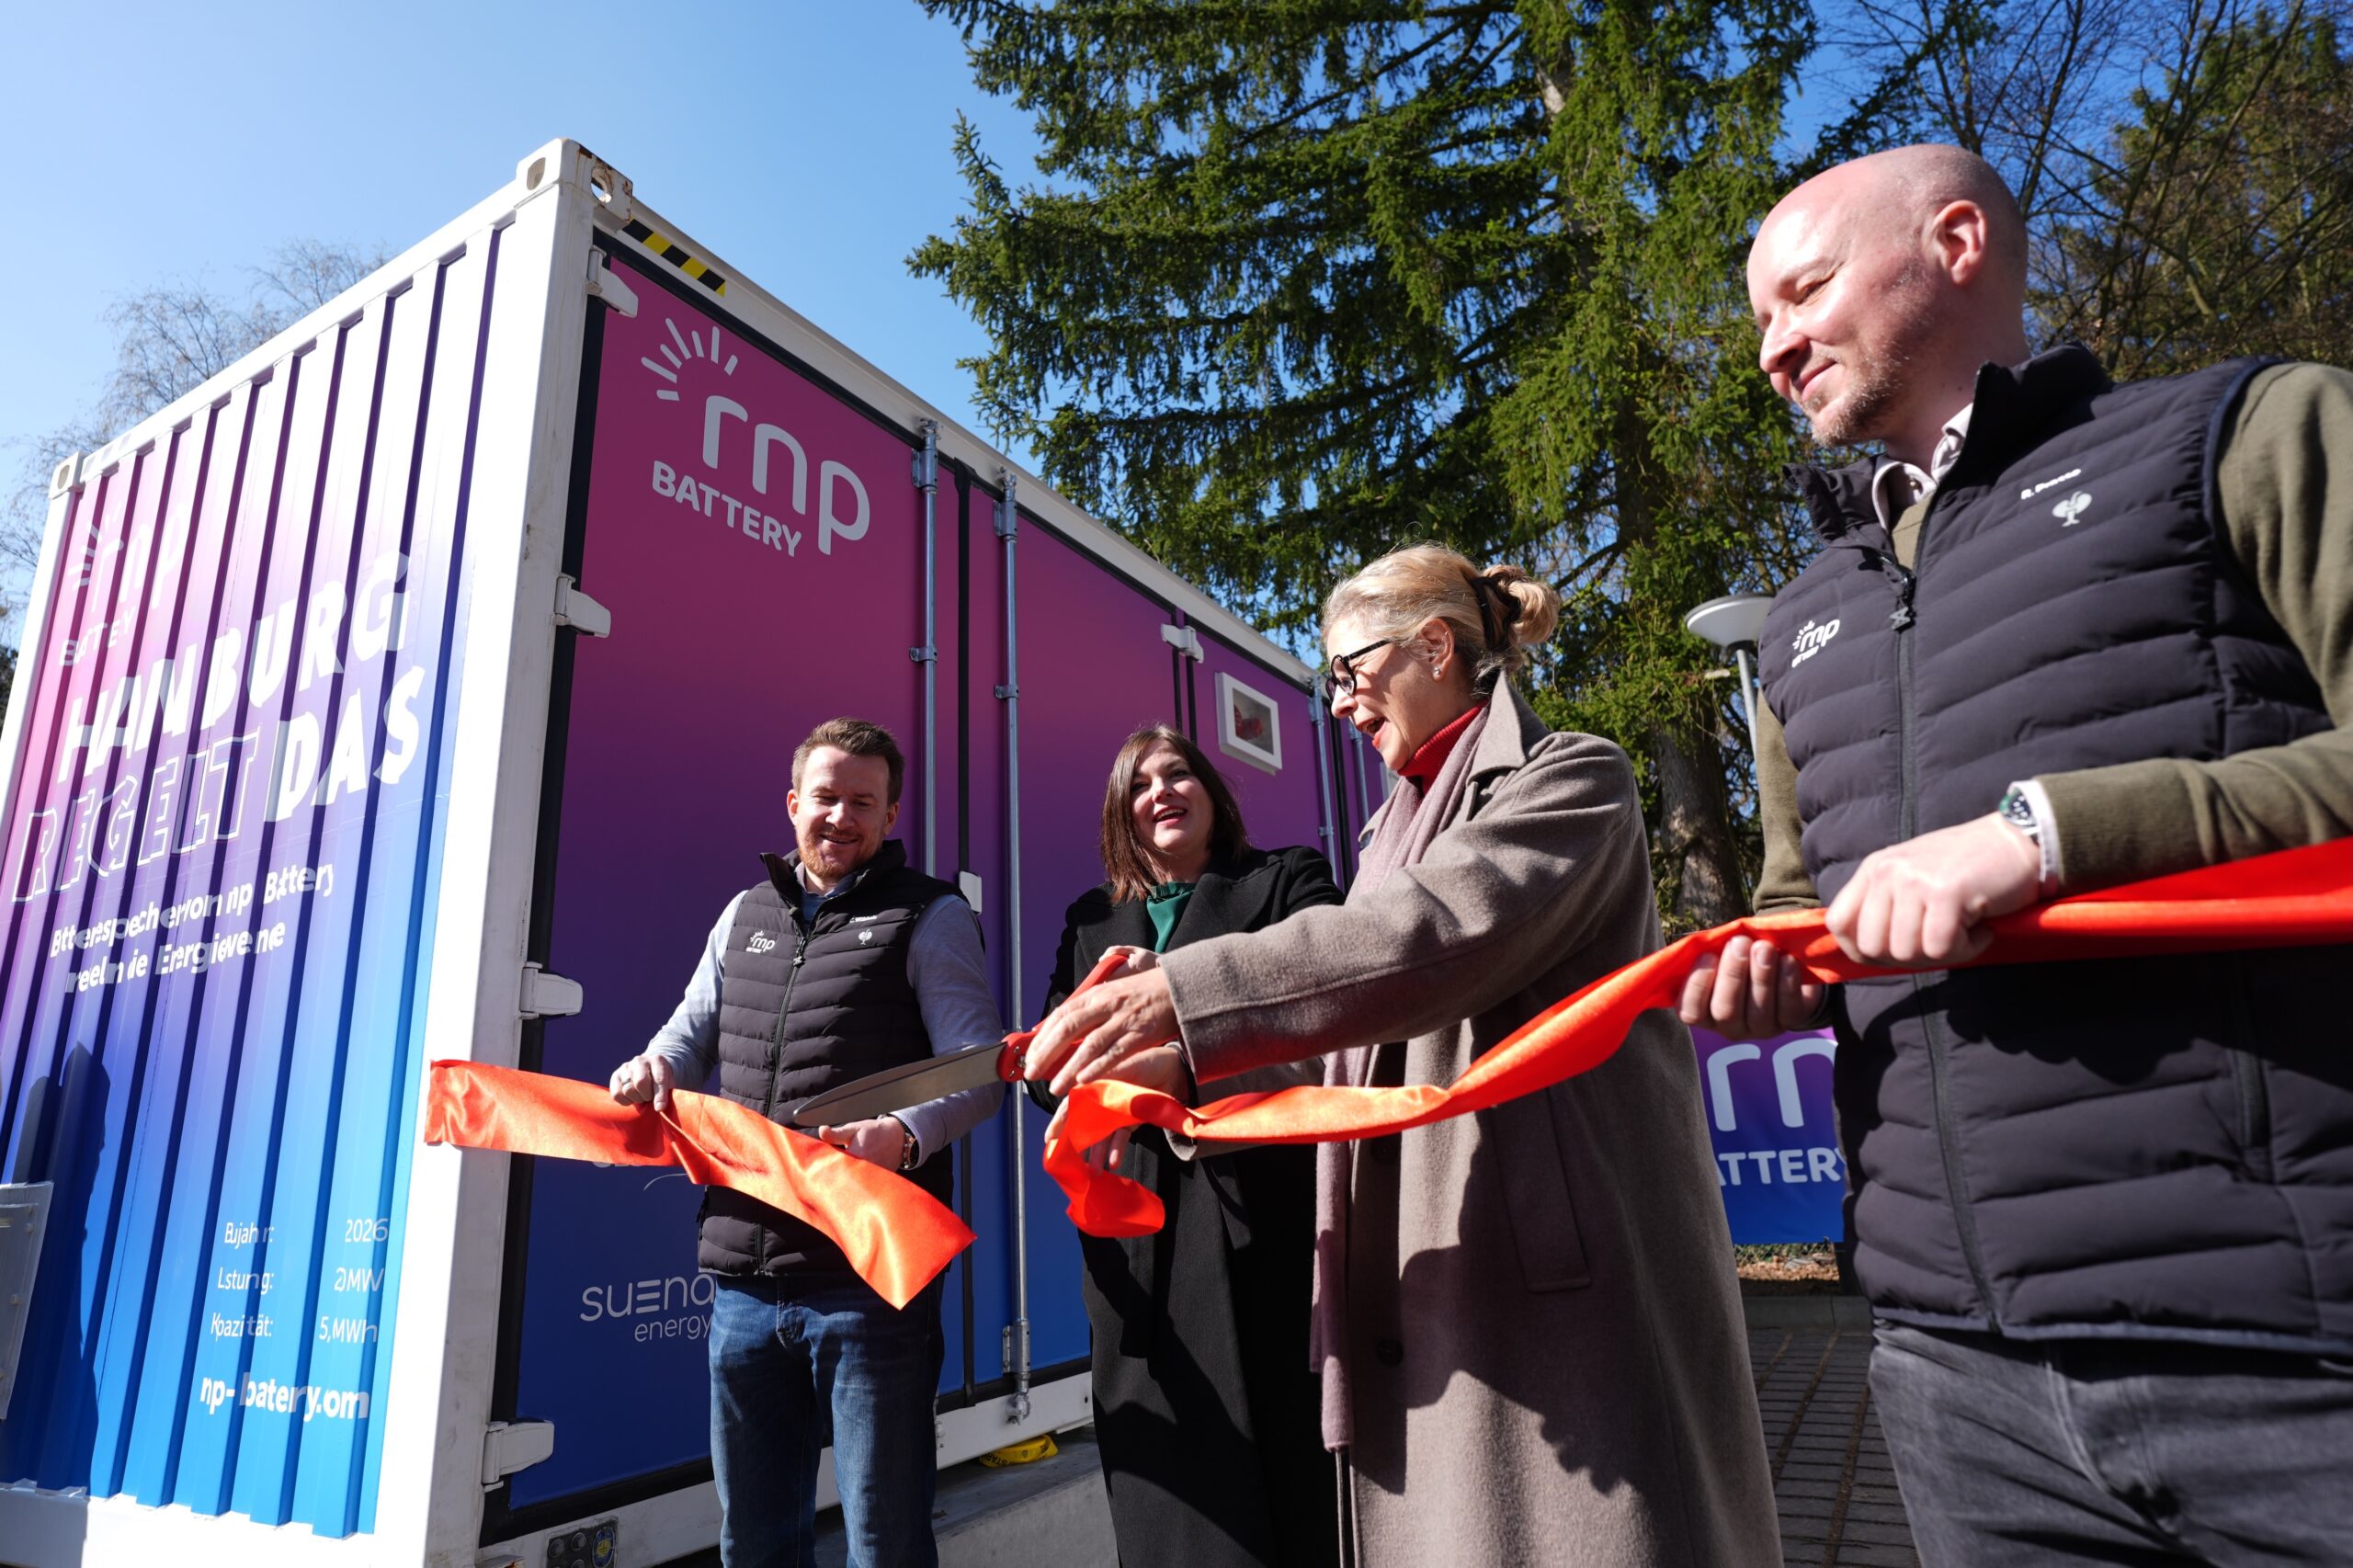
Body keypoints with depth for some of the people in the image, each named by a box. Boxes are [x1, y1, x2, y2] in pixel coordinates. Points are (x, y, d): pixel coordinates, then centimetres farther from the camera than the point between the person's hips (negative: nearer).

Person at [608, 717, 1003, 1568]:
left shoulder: (930, 917, -1)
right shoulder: (745, 914, 15)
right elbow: (689, 1039, 21)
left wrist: (907, 1133, -29)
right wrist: (654, 1066, -2)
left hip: (869, 1279, -5)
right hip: (744, 1277, 5)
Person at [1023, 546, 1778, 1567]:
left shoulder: (1570, 777, -4)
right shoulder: (1399, 827, 20)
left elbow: (1433, 935, -23)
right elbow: (1351, 1056, 17)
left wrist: (1178, 995, -29)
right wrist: (1175, 1067, 5)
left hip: (1564, 1256, -7)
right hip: (1421, 1264, 7)